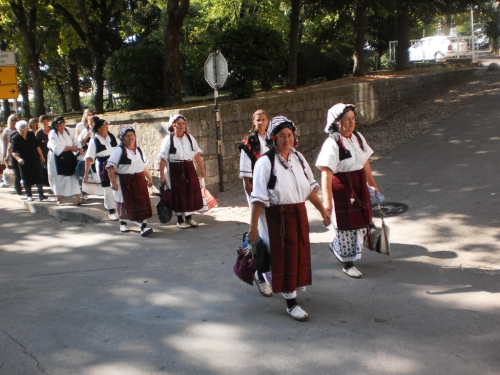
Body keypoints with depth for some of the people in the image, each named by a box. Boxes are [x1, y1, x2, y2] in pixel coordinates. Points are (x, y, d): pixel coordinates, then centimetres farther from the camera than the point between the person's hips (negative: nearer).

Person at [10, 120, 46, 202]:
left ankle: (41, 194, 10)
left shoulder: (31, 134, 1)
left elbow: (37, 146, 12)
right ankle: (29, 196, 16)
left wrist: (41, 156, 15)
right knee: (27, 180, 5)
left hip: (35, 160, 3)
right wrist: (18, 158, -35)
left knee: (39, 177, 3)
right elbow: (13, 152, -17)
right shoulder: (15, 139, -9)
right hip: (24, 162, -3)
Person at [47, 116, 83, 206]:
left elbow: (75, 141, 8)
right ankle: (59, 198, 20)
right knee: (58, 179, 5)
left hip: (68, 159, 5)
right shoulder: (53, 134, -12)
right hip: (56, 160, -5)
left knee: (73, 177, -3)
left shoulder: (67, 132, 6)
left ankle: (78, 197, -7)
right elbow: (57, 149, -21)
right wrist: (70, 148, -13)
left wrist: (79, 148, -13)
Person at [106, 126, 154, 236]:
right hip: (124, 181, -5)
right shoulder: (119, 150, -8)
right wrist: (114, 182, -21)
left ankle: (144, 226, -7)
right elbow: (110, 166, -14)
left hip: (139, 181, 5)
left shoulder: (139, 150, 13)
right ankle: (123, 223, 29)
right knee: (124, 204, 6)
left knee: (142, 202, -5)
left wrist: (149, 178, 20)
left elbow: (145, 165, 21)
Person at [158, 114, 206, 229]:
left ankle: (189, 217, 21)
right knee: (178, 194, 3)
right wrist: (162, 175, -13)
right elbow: (163, 159, -9)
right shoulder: (168, 139, -6)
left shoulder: (189, 137, 7)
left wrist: (202, 169, 6)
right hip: (175, 171, -4)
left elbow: (197, 154, 8)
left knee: (191, 192, 5)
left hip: (189, 169, 4)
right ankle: (180, 220, 16)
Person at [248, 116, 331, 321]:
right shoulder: (265, 162, -13)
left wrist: (323, 210, 13)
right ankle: (291, 303, 14)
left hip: (299, 214, 7)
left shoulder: (298, 158, 6)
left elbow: (310, 187, 13)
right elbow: (258, 198, -15)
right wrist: (253, 227, -17)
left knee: (299, 254, 14)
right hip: (277, 216, -7)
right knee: (284, 258, 1)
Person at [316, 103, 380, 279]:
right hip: (341, 188, -8)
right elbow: (326, 173, -24)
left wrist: (373, 184, 22)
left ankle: (336, 246, 40)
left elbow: (365, 163, 17)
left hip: (359, 186, 8)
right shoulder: (332, 143, -19)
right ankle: (348, 264, 20)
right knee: (346, 225, 4)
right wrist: (327, 200, -29)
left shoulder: (358, 137, 5)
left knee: (361, 223, 16)